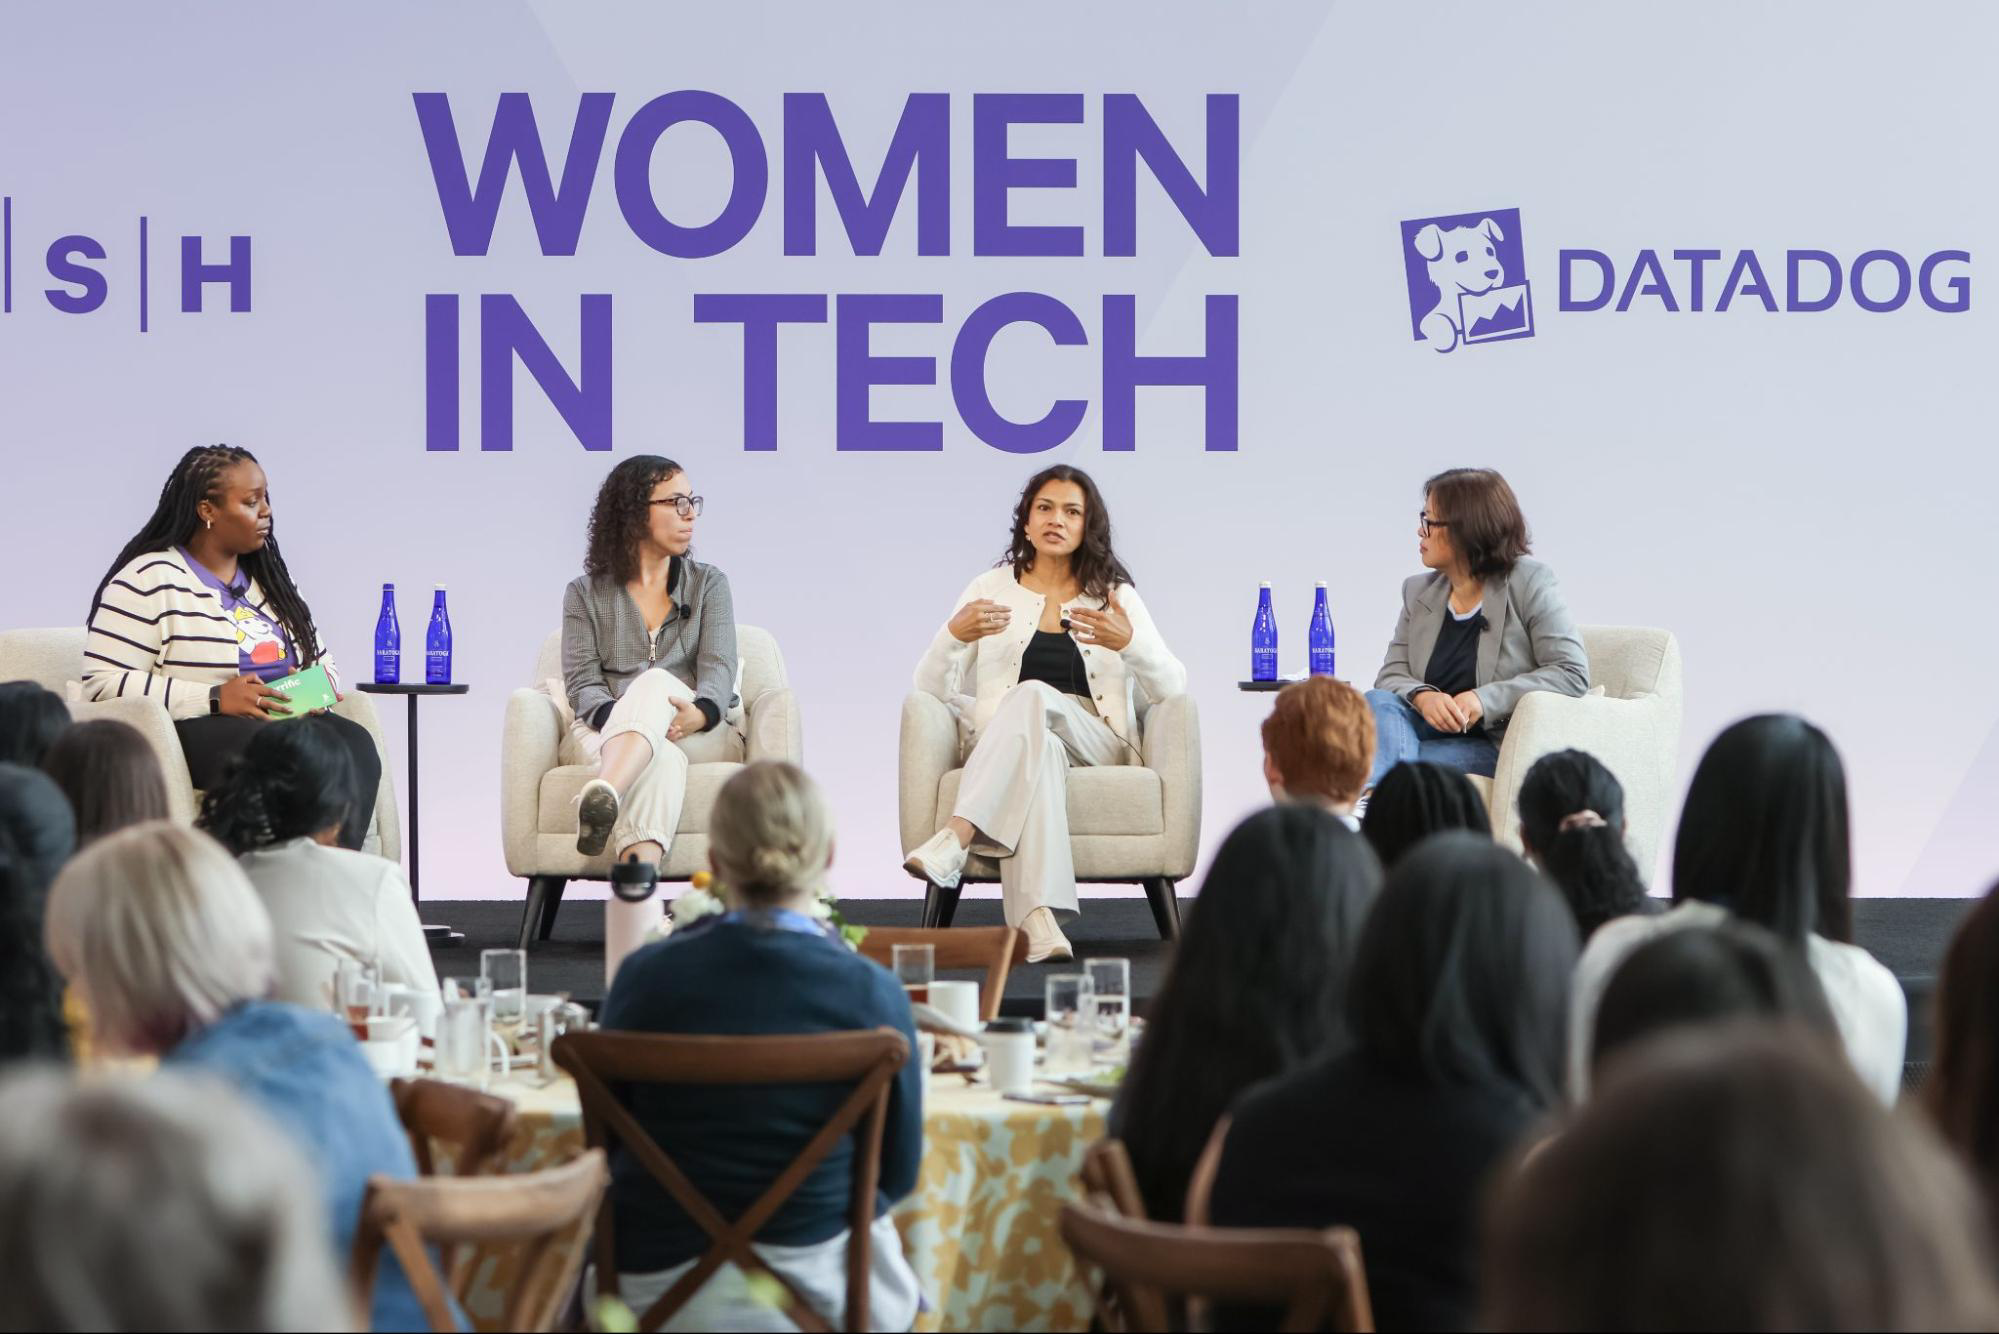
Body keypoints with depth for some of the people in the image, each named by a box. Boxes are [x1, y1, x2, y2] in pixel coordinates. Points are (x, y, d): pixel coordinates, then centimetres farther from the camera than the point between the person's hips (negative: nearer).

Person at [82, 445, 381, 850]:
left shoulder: (270, 578, 23)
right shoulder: (148, 581, -1)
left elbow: (321, 659, 31)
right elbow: (102, 681, -10)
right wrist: (214, 699, -16)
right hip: (191, 733, -6)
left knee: (355, 742, -27)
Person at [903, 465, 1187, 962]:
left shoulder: (1117, 597, 12)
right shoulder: (990, 590, 13)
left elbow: (1173, 689, 2)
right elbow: (932, 689, 8)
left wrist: (1129, 643, -18)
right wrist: (954, 636, -14)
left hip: (1096, 744, 0)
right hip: (1001, 748, 0)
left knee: (1033, 696, -35)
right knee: (1038, 747, -40)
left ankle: (955, 838, -50)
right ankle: (1037, 921, -57)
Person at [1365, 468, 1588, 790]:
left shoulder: (1528, 582, -2)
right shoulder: (1419, 591, 16)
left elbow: (1572, 673, -9)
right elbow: (1393, 674, 9)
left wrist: (1486, 699, -20)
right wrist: (1422, 696, -18)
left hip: (1496, 742, -5)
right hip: (1431, 730, 5)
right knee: (1377, 703, -29)